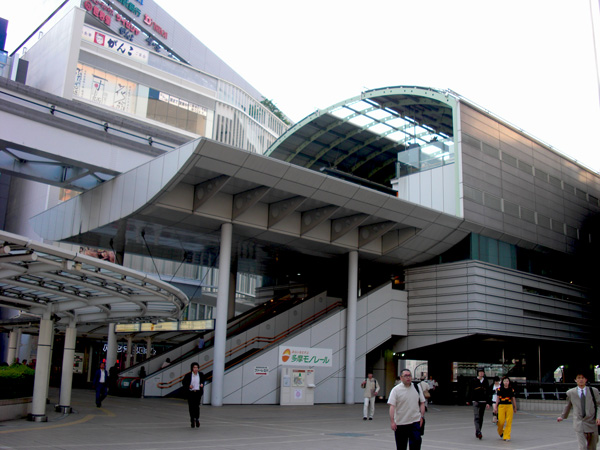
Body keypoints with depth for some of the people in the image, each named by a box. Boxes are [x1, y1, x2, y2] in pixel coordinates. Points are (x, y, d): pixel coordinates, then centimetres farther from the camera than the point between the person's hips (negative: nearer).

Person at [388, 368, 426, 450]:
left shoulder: (417, 388, 5)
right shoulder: (396, 390, -6)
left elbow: (422, 403, 11)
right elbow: (392, 406, -10)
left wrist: (422, 416, 1)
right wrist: (392, 421, -17)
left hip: (415, 422, 2)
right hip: (400, 423, -2)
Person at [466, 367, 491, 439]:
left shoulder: (485, 381, 8)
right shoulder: (473, 381, -1)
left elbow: (488, 393, 11)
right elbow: (469, 391, 5)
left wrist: (488, 403, 5)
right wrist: (468, 400, 7)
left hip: (483, 401, 4)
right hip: (475, 401, -4)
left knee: (481, 418, 8)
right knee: (476, 417, -14)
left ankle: (477, 433, 18)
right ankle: (478, 432, -23)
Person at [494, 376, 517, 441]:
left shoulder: (511, 390, 5)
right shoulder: (499, 389, 1)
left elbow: (513, 399, 13)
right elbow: (497, 399, 5)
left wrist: (515, 408, 17)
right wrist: (495, 407, 2)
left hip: (509, 406, 1)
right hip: (501, 406, -1)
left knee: (508, 422, -4)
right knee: (501, 421, -2)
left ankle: (506, 436, 3)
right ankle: (500, 432, 28)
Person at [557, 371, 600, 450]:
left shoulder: (593, 391, 4)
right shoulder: (571, 393, 5)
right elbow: (568, 406, 21)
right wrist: (562, 416, 32)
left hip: (592, 423, 1)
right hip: (579, 424, -1)